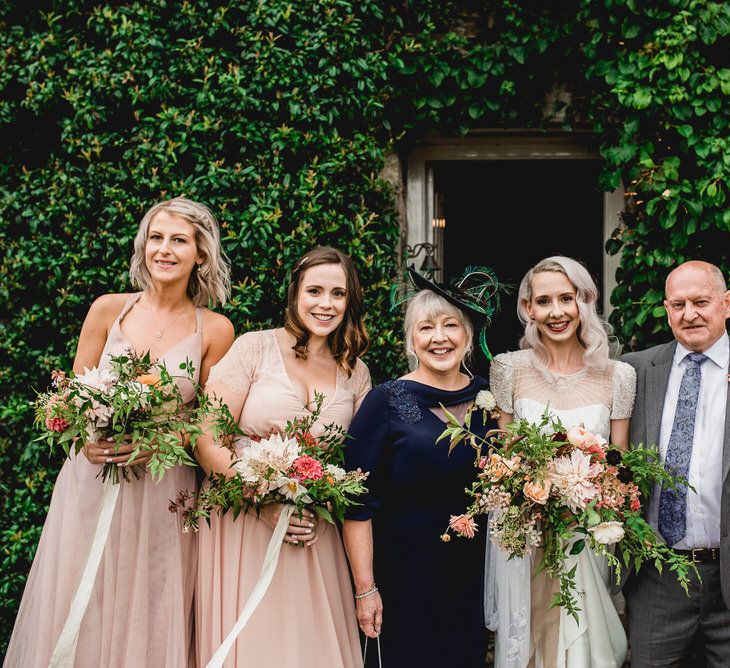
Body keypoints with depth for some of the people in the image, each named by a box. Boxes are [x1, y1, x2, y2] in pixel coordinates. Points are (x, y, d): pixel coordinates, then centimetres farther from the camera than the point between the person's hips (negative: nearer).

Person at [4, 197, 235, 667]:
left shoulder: (215, 330, -1)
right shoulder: (108, 310, 2)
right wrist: (87, 440, -14)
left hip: (164, 495, -1)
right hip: (92, 481, 1)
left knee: (152, 621, 5)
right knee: (79, 616, 5)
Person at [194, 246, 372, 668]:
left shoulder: (356, 373, 7)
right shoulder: (255, 348, -6)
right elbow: (207, 440, -10)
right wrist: (264, 503, -18)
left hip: (314, 533, 3)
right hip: (242, 525, -3)